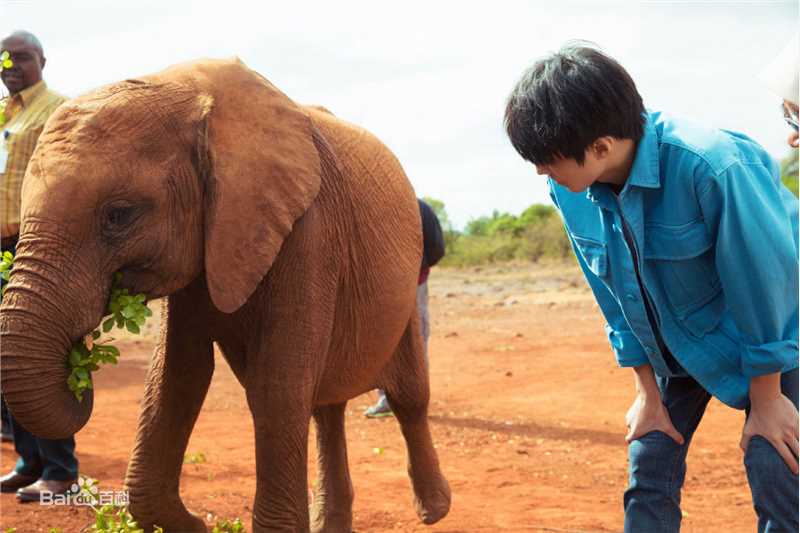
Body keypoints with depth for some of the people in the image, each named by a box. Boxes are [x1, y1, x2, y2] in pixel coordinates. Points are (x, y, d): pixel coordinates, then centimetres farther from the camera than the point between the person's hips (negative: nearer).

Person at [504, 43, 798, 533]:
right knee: (649, 473, 3)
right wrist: (649, 395, 1)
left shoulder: (712, 166, -37)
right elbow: (615, 296, -3)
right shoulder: (570, 191, -16)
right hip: (673, 344, 6)